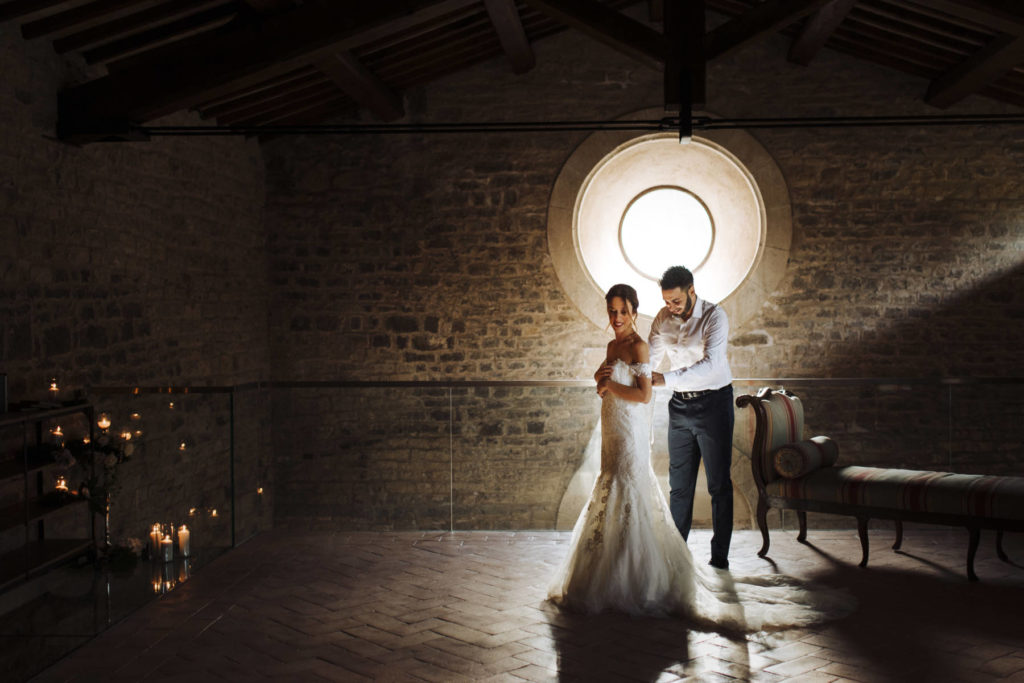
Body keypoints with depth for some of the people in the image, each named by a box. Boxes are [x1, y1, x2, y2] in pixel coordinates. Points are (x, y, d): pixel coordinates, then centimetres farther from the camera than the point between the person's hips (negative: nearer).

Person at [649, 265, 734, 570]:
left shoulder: (714, 316, -17)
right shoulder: (663, 319, 1)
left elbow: (710, 365, -29)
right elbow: (649, 357, 6)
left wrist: (666, 379, -36)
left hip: (713, 402, -5)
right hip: (680, 405, 5)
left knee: (719, 483, 2)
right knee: (679, 482, 10)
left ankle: (719, 556, 10)